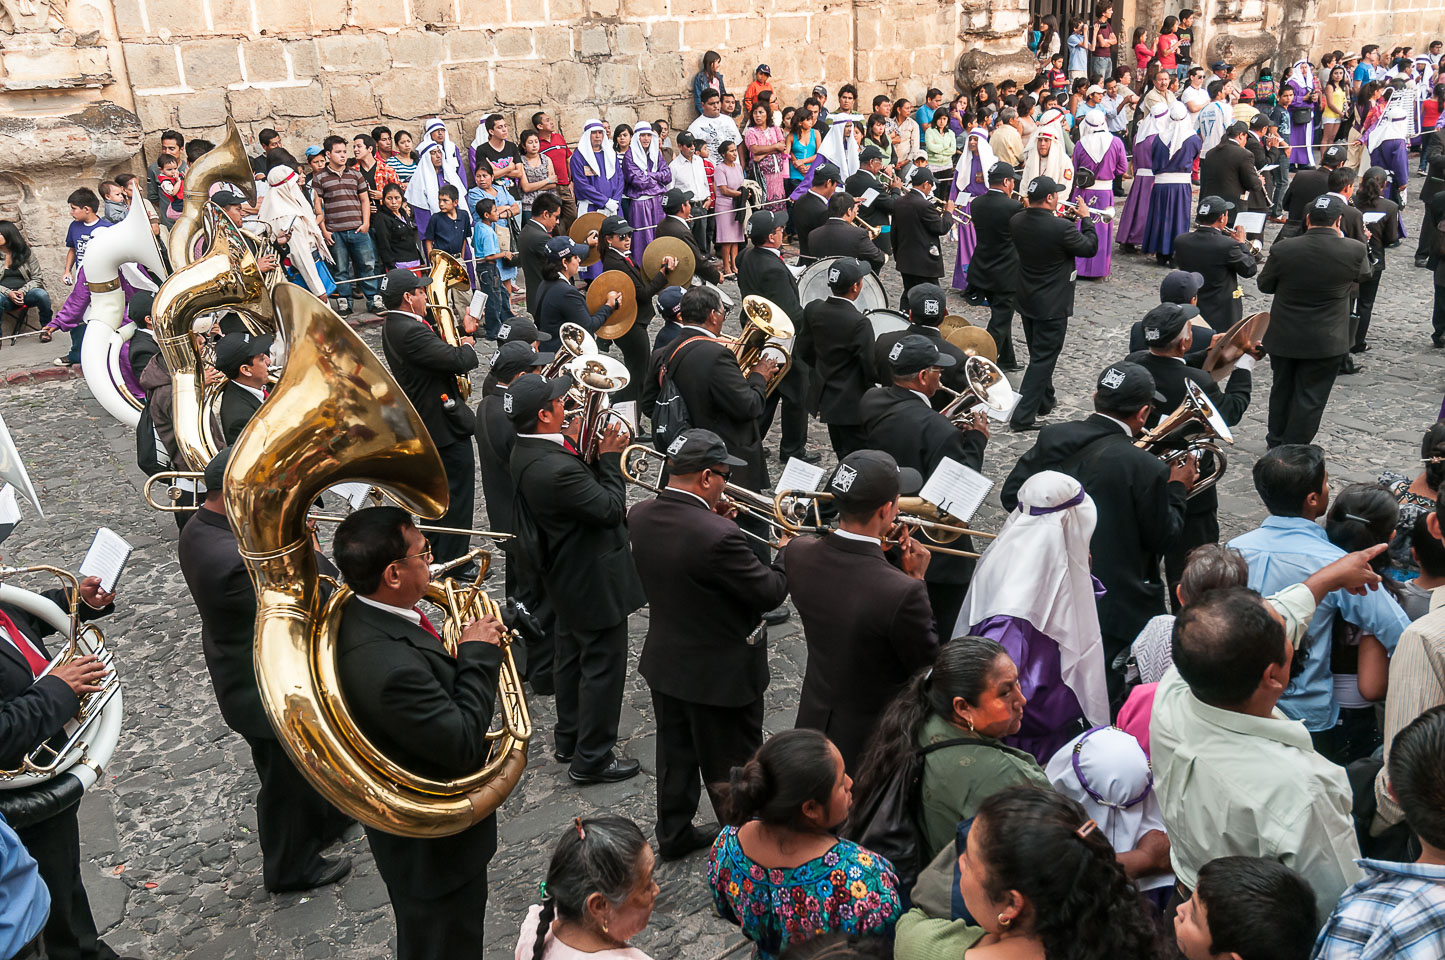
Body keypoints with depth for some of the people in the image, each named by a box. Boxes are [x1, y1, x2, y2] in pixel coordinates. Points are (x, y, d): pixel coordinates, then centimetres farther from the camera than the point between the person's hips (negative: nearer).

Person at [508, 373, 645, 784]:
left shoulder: (525, 452, -2)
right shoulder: (557, 468, -33)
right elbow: (611, 509, -24)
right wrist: (610, 457, -16)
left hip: (566, 577, 10)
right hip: (594, 580, -10)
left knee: (572, 657, 24)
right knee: (603, 666, 5)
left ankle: (568, 740, 40)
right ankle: (592, 758, 18)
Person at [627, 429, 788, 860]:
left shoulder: (640, 516, -10)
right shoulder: (718, 536, -33)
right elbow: (769, 593, -22)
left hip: (665, 661, 7)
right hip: (719, 673, -7)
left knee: (676, 752, 25)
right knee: (732, 771, 14)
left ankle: (673, 834, 42)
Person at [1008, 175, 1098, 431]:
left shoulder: (1016, 221, -6)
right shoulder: (1061, 227, -25)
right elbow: (1090, 248, -10)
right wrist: (1085, 218, 2)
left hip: (1026, 301, 7)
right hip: (1052, 306, -7)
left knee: (1040, 354, 23)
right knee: (1043, 359, 0)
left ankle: (1045, 402, 38)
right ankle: (1023, 415, -3)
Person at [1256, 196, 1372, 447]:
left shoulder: (1282, 249, -14)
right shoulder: (1354, 251, -14)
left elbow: (1264, 285, 0)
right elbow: (1365, 274, 9)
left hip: (1283, 338, 2)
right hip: (1326, 342, -2)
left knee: (1282, 389, 20)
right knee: (1310, 397, 8)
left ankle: (1276, 441, 36)